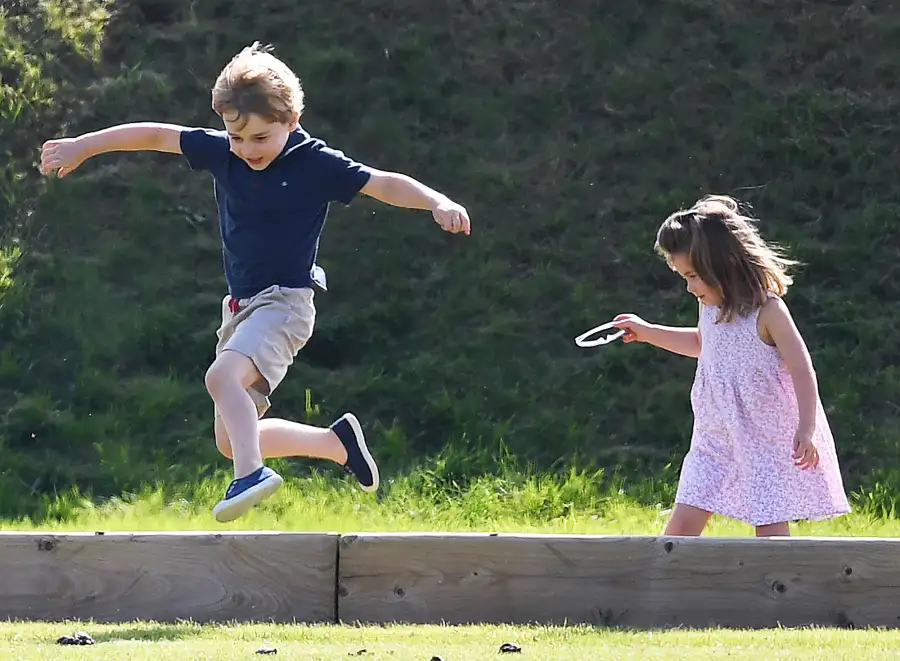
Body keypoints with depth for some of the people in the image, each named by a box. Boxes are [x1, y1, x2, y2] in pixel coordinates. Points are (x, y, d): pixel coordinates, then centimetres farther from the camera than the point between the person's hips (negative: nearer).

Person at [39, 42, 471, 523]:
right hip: (240, 307, 7)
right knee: (231, 441, 7)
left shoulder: (317, 163, -11)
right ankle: (338, 442, 22)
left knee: (223, 375, -34)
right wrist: (83, 146, 17)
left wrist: (439, 204, -32)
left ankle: (252, 475, -44)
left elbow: (385, 185, -15)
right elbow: (157, 136, 12)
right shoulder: (222, 152, 3)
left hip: (284, 302, -7)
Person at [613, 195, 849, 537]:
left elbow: (802, 371, -16)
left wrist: (807, 430, -19)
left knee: (770, 528, -5)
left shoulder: (767, 310, -18)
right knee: (682, 523, 1)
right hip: (716, 438, 7)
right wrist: (648, 332, 24)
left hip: (770, 441, -7)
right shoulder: (711, 306, 5)